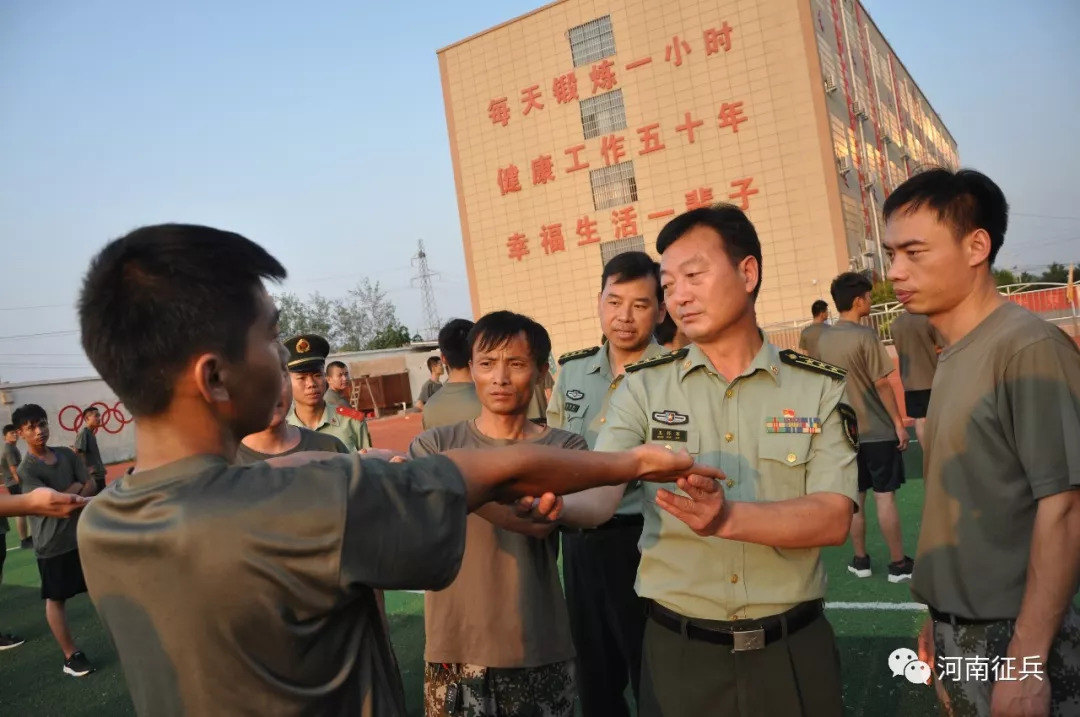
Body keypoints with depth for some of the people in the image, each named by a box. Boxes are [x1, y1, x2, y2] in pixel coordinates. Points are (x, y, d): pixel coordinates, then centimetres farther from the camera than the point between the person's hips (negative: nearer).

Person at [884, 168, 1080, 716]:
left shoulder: (1028, 349, -17)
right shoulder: (953, 357, 5)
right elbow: (961, 505, 10)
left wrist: (1026, 660, -20)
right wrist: (940, 617, 13)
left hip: (1014, 636, -7)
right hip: (959, 633, 7)